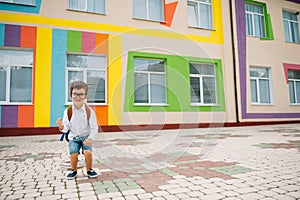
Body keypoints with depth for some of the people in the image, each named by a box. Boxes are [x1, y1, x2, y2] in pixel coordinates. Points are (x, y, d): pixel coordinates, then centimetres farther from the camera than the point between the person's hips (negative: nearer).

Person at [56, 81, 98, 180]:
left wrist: (90, 138, -21)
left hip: (86, 136, -1)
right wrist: (62, 127, -28)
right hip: (73, 137, 1)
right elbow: (66, 127, -6)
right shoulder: (67, 111, -7)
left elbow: (94, 128, -9)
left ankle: (89, 170, 9)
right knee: (73, 153, -19)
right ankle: (74, 170, 12)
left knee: (87, 152, -21)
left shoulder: (89, 111, -12)